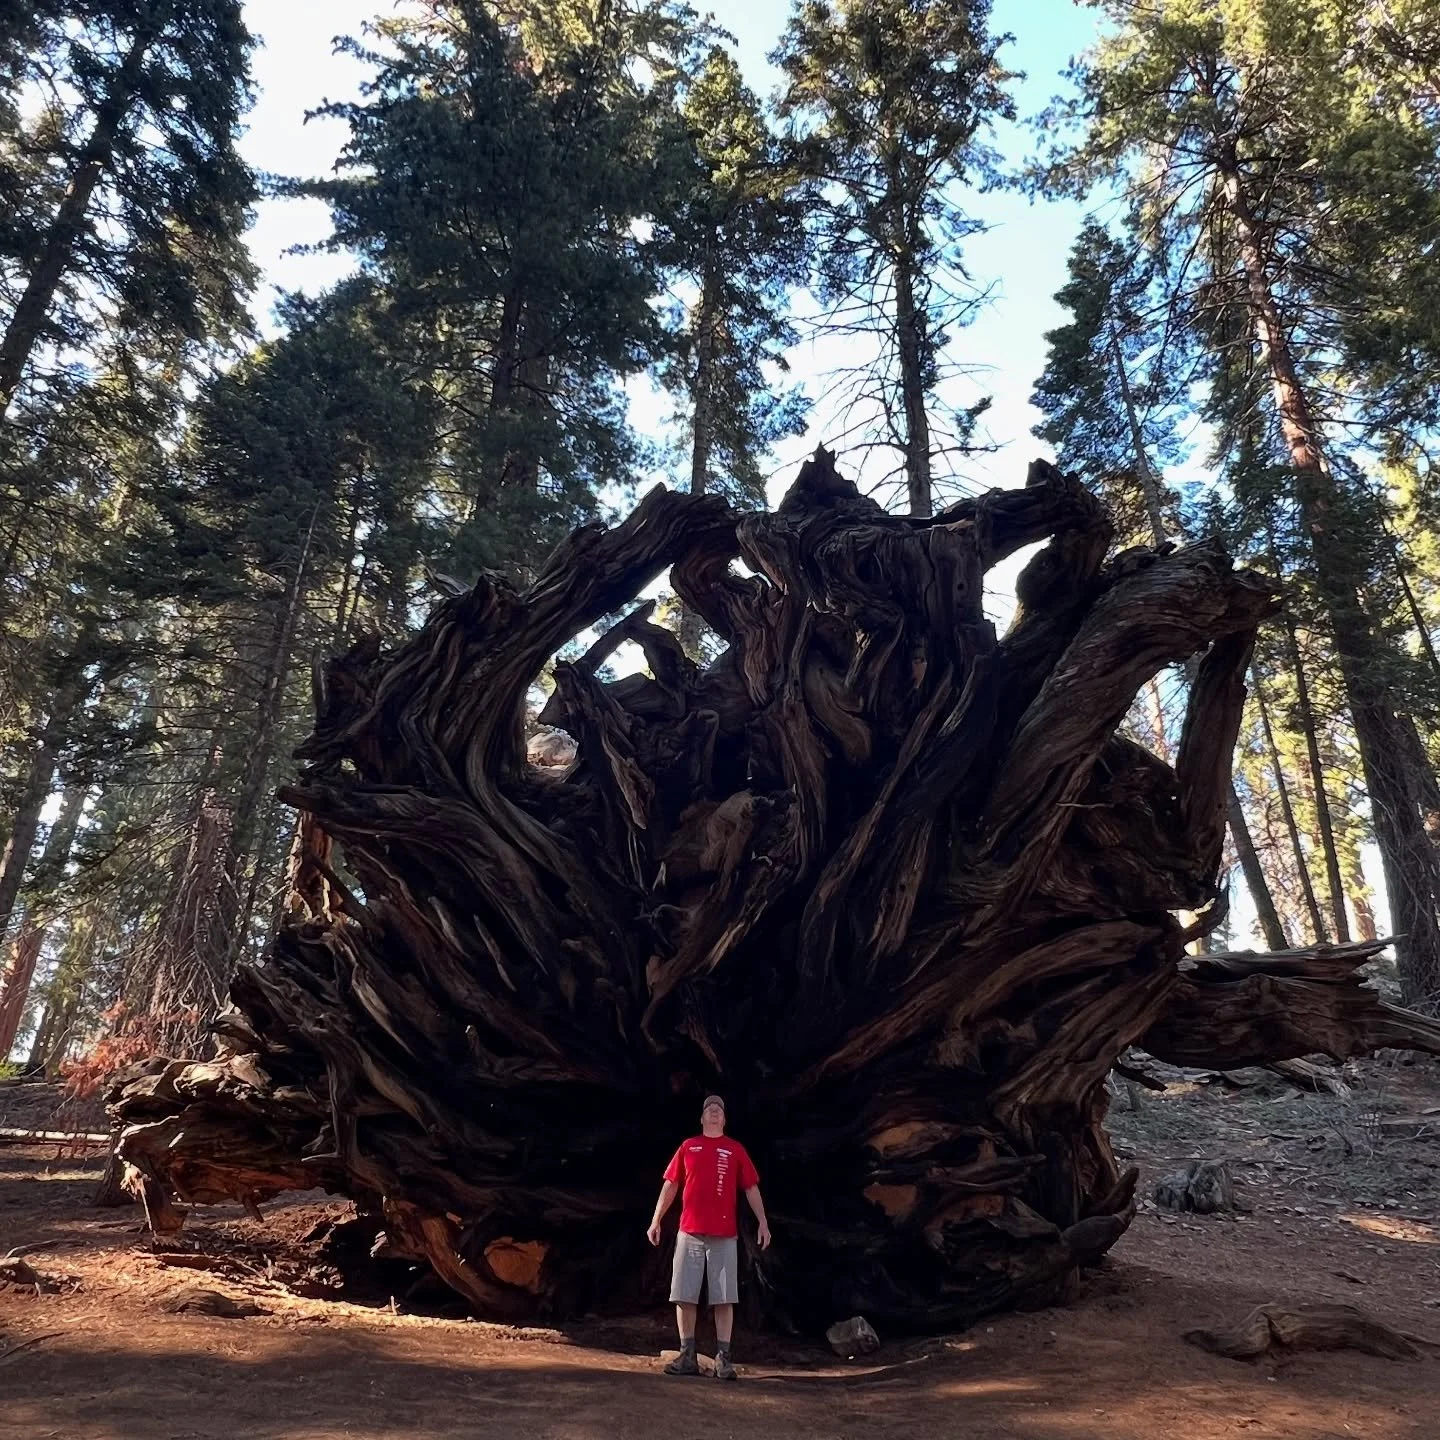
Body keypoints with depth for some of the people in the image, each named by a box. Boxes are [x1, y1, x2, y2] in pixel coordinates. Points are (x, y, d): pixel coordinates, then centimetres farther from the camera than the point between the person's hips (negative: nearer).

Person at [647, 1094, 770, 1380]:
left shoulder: (735, 1149, 8)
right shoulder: (688, 1147, 11)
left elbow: (751, 1188, 6)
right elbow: (670, 1186, 11)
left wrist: (763, 1222, -3)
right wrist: (656, 1221, 7)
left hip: (724, 1234, -1)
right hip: (689, 1232, 1)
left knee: (724, 1298, -2)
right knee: (684, 1295, 2)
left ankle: (723, 1359, 3)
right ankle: (687, 1357, 11)